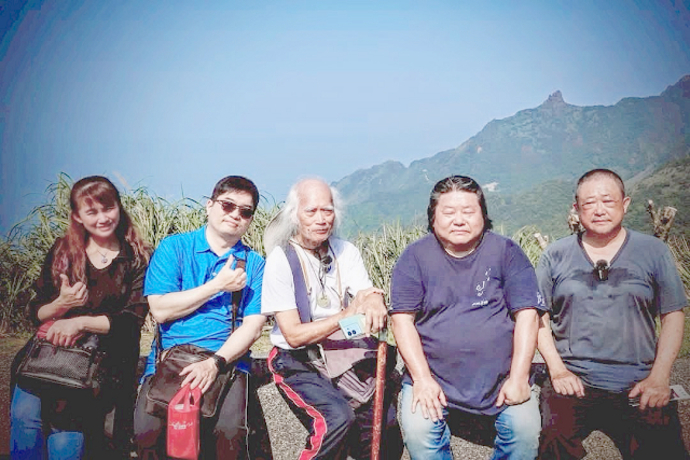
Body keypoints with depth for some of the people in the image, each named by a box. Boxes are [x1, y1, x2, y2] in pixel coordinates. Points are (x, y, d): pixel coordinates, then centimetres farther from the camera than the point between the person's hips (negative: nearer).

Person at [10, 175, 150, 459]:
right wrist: (61, 304, -12)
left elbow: (134, 318, -5)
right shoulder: (62, 251, 11)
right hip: (53, 347, 3)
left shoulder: (137, 257, 3)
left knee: (67, 418, -20)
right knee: (24, 414, -20)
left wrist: (80, 323, -16)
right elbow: (35, 312, 10)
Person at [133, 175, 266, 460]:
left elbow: (253, 327, 0)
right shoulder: (174, 247, 7)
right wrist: (218, 285, -5)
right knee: (147, 430, -25)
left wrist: (216, 362, -17)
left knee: (230, 430, -28)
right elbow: (160, 310, -3)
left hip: (227, 359, 0)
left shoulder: (254, 264, 10)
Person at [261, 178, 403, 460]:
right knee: (337, 419, -29)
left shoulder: (346, 252, 4)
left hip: (346, 358, 5)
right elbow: (294, 335, -15)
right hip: (298, 364, -4)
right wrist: (346, 316, -23)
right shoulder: (281, 260, -11)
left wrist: (375, 301, -32)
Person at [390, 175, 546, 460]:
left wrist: (518, 377, -9)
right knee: (417, 430, -21)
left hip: (500, 376, 1)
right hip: (432, 374, -1)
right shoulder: (415, 257, 0)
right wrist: (422, 378, -13)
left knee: (526, 430, -16)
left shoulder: (506, 252, 1)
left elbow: (527, 315, -1)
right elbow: (402, 320, -4)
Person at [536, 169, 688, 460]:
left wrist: (659, 377, -5)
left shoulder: (654, 252, 4)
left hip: (639, 390, 1)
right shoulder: (556, 256, 4)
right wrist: (557, 369, -6)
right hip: (572, 384, 0)